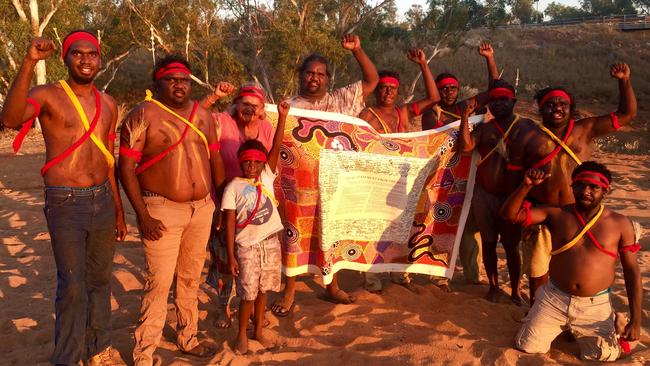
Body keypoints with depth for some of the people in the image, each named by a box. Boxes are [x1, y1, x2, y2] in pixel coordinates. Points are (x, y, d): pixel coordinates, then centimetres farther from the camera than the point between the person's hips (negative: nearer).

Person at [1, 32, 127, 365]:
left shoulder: (108, 105, 10)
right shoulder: (47, 95, -6)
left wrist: (119, 211, 17)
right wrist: (28, 63, -36)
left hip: (103, 201, 5)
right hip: (65, 204, -5)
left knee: (99, 280, 15)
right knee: (72, 287, -2)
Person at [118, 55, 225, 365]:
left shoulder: (202, 115, 8)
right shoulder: (143, 115, -8)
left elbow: (215, 158, 15)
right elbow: (126, 168, -11)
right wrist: (143, 216, -15)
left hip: (202, 208, 5)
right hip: (162, 211, -5)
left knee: (191, 278, 16)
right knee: (159, 282, -3)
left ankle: (187, 339, 33)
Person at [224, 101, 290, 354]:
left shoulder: (267, 178, 3)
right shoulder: (233, 187, -6)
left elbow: (276, 148, -7)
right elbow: (230, 224, -7)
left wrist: (282, 117, -16)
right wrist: (231, 255, -10)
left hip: (271, 243, 4)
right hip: (247, 247, -3)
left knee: (263, 291, 15)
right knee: (248, 294, 3)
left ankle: (259, 331, 32)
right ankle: (242, 334, 23)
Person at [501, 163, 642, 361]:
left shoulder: (620, 224, -5)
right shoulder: (556, 214, -5)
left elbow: (632, 272, -1)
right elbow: (510, 213, -11)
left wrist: (635, 320, -5)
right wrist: (527, 185, -29)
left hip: (596, 306, 0)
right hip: (554, 299, 1)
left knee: (605, 357, -6)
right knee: (526, 347, -2)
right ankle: (563, 326, 29)